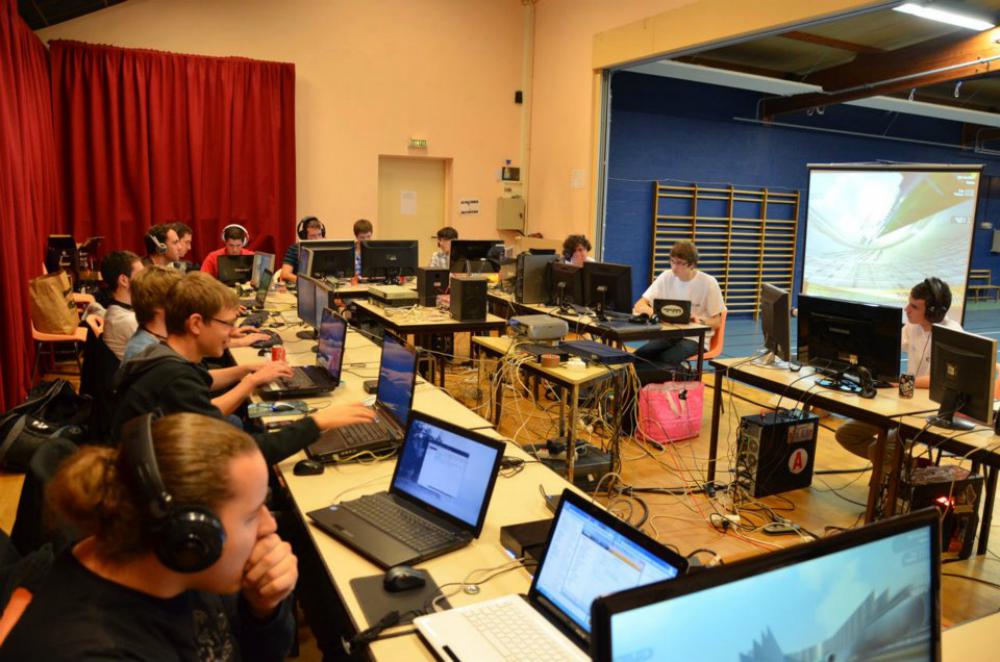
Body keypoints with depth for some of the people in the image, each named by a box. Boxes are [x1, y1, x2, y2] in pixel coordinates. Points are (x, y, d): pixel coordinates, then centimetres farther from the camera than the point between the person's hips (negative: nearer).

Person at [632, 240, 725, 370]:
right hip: (668, 334, 3)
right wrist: (652, 311, -26)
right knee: (638, 356, -27)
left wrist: (700, 321, -25)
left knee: (665, 360, -33)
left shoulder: (708, 282, -8)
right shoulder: (666, 277, 1)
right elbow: (639, 306, -2)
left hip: (695, 338, -3)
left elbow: (716, 322, -2)